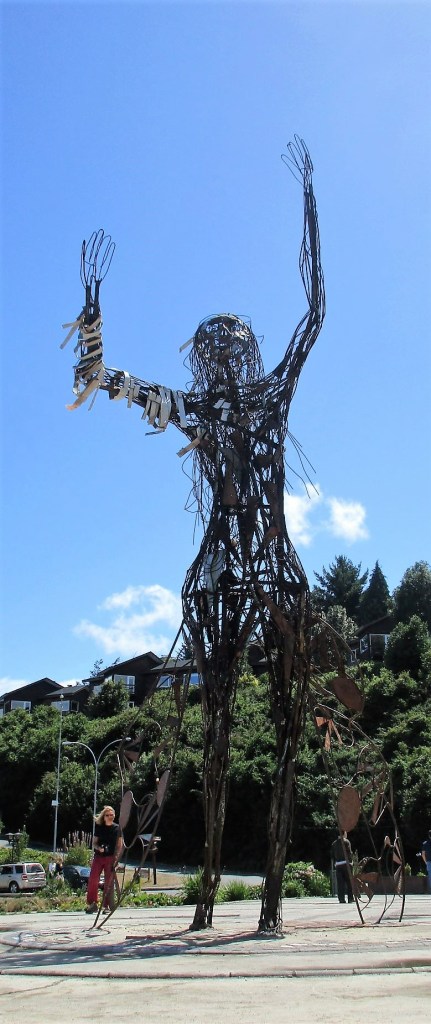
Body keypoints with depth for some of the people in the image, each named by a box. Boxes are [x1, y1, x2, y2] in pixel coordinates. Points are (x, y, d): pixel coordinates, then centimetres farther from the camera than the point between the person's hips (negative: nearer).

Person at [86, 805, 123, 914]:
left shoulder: (117, 828, 4)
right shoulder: (99, 827, 8)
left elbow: (119, 845, 5)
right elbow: (94, 843, 10)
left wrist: (116, 858, -7)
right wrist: (99, 848, -11)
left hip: (111, 857, -1)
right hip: (98, 856, 1)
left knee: (108, 883, 0)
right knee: (93, 880, -6)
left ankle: (106, 906, 7)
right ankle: (91, 904, 3)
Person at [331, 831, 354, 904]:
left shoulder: (334, 843, 12)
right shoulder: (346, 841, -2)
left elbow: (332, 855, 11)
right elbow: (349, 852, -9)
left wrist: (334, 864, 15)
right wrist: (350, 860, 0)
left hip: (338, 865, 4)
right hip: (346, 863, -4)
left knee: (340, 882, 3)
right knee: (349, 881, 4)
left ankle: (341, 898, -1)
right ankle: (350, 898, 3)